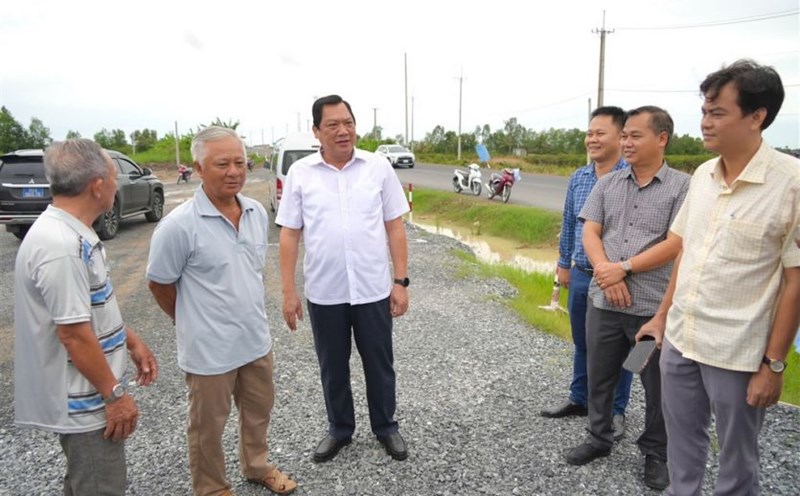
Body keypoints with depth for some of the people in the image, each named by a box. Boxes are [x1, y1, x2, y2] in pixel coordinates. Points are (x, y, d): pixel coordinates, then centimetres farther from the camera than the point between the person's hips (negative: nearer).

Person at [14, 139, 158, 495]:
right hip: (84, 401, -10)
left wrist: (132, 341, 15)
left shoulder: (69, 233, 5)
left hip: (84, 394, 10)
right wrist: (115, 395, -19)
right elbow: (73, 333, -27)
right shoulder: (61, 246, -28)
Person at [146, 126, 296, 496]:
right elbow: (160, 284, -9)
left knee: (258, 412, 24)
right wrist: (194, 323, 2)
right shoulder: (178, 225, -20)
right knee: (208, 426, 15)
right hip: (209, 350, -5)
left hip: (256, 340, 6)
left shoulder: (257, 213, -2)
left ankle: (257, 466, 49)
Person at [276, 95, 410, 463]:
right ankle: (339, 429, 37)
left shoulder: (379, 167, -2)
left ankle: (386, 427, 36)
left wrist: (401, 281, -4)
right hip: (324, 293, 1)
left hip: (373, 290, 0)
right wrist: (289, 292, -3)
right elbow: (289, 234, 0)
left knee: (379, 364, 14)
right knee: (332, 367, 16)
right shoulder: (300, 173, -2)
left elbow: (395, 227, 0)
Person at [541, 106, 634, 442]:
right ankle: (579, 400, 35)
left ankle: (615, 411, 27)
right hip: (580, 276, 6)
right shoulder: (577, 178, 5)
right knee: (582, 344, 18)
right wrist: (564, 264, 16)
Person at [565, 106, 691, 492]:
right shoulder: (607, 184, 7)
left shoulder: (682, 186, -4)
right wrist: (605, 273, -13)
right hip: (603, 301, 4)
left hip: (656, 306, -3)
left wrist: (624, 267, -15)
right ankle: (599, 438, 36)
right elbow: (589, 234, 2)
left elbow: (675, 245, -11)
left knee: (658, 385, 11)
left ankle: (655, 453, 32)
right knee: (599, 376, 16)